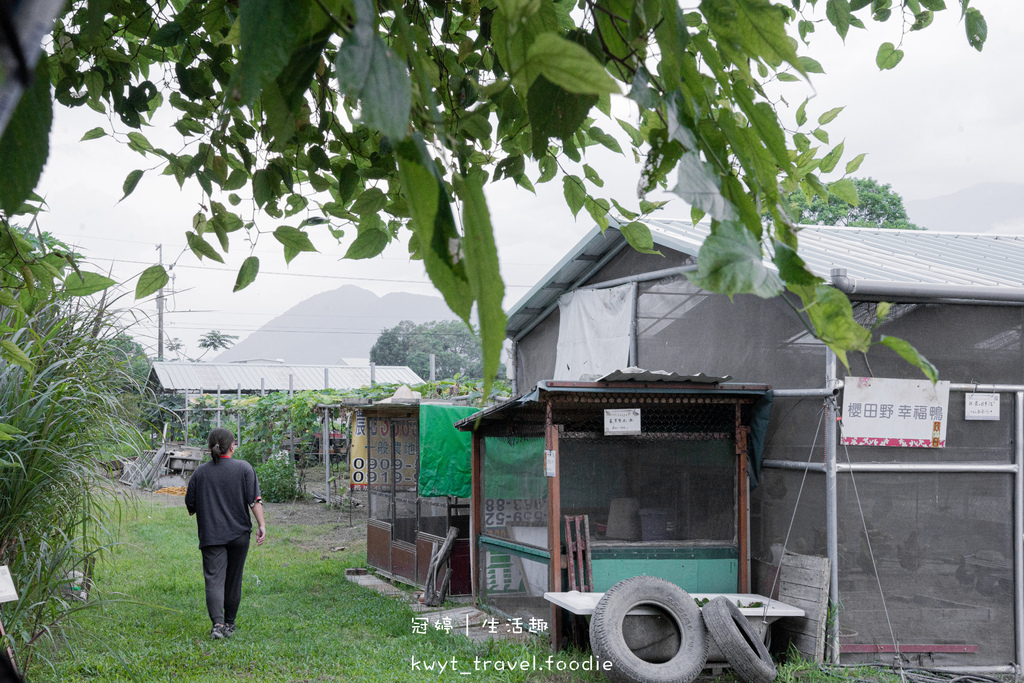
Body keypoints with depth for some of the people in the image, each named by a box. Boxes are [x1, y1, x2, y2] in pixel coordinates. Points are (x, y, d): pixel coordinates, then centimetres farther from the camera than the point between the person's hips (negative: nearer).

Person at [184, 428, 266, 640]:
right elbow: (254, 500, -9)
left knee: (214, 580, -5)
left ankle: (218, 622, -23)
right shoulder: (244, 468, -1)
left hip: (211, 535, 0)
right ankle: (229, 624, 22)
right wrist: (262, 525, -9)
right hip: (239, 534, 1)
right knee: (233, 580, 13)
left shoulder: (200, 472, 1)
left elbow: (190, 505, 7)